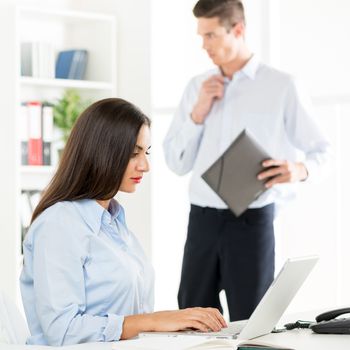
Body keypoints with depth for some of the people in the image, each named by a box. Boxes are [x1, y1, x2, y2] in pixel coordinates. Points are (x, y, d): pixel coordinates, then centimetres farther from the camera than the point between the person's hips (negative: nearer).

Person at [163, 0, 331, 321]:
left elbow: (321, 150, 0)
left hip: (253, 219, -4)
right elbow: (176, 163, 9)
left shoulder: (281, 86, -2)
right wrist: (198, 112, -4)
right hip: (202, 219, 4)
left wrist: (299, 170, -22)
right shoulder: (197, 87, 10)